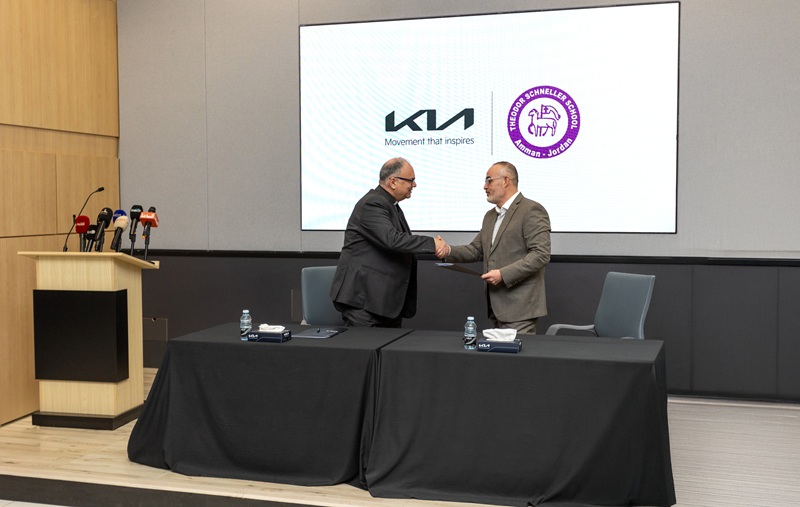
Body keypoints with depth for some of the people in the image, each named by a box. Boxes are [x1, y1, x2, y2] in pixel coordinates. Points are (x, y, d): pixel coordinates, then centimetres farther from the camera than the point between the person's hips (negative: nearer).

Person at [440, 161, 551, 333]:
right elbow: (476, 250, 19)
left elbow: (540, 254, -18)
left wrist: (503, 274, -21)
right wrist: (449, 250, 0)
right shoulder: (490, 215, 19)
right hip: (497, 306, 8)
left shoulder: (531, 210, -10)